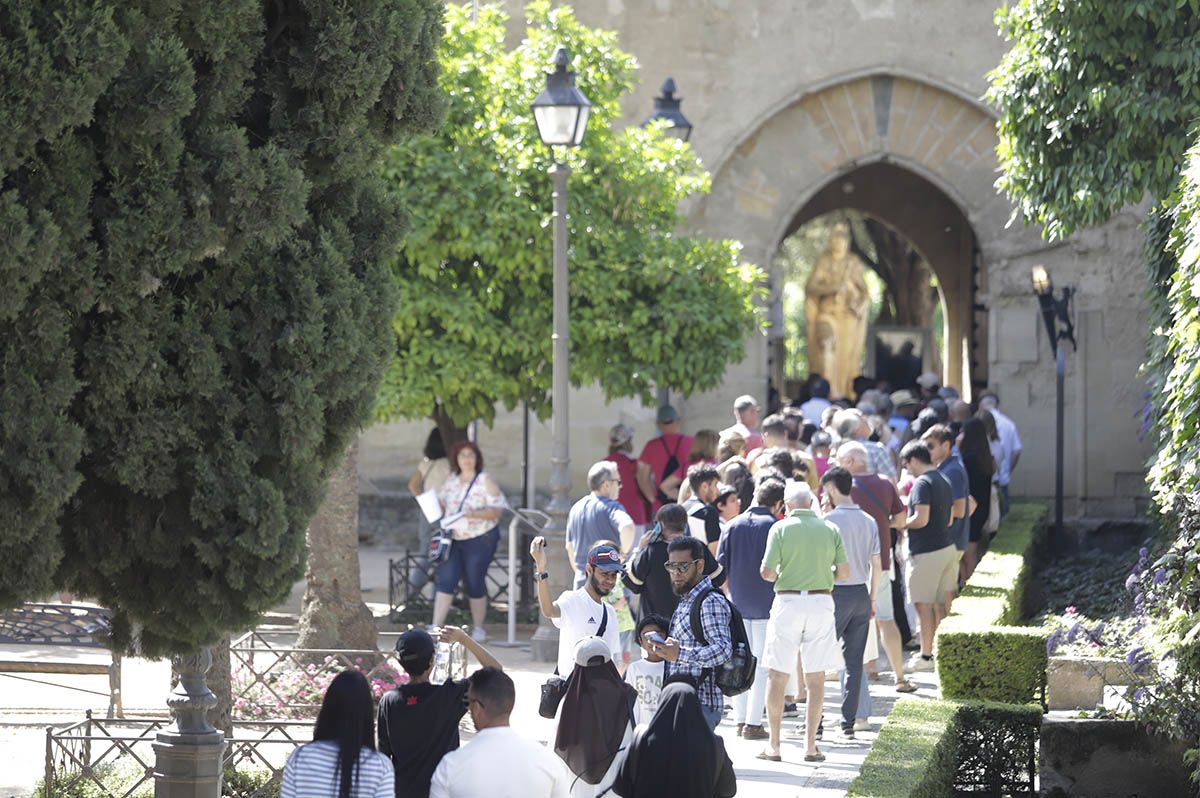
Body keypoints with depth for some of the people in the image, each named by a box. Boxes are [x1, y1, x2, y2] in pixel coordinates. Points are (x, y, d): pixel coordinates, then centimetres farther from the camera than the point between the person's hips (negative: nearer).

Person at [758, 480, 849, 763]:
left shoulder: (781, 528, -4)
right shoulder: (829, 529, 4)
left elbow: (766, 572, -9)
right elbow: (844, 571, 3)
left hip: (788, 600, -2)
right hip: (821, 601, 2)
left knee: (777, 675, 5)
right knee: (815, 678, 6)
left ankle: (774, 745, 4)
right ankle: (810, 745, 4)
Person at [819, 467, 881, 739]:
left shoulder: (830, 520, -10)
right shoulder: (869, 522, 8)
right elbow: (877, 566, 11)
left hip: (837, 593, -6)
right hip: (861, 594, 6)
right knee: (854, 662, 8)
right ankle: (848, 723, 7)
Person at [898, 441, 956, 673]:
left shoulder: (922, 483, -15)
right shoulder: (943, 481, 13)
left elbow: (921, 519, -23)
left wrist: (900, 524, -6)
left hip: (927, 552, -9)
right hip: (947, 547, 9)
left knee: (924, 604, -1)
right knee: (941, 603, 13)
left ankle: (926, 656, 2)